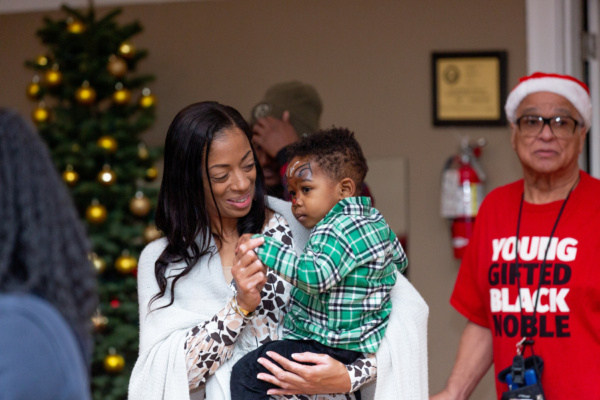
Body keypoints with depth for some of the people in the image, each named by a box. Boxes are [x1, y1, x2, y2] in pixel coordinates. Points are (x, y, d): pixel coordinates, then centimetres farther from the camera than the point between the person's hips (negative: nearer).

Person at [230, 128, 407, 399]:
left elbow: (316, 277, -37)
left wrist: (266, 250, -39)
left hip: (330, 346, -11)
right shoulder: (375, 220, 8)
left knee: (246, 372, -15)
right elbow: (399, 259, 24)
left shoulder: (342, 230, -24)